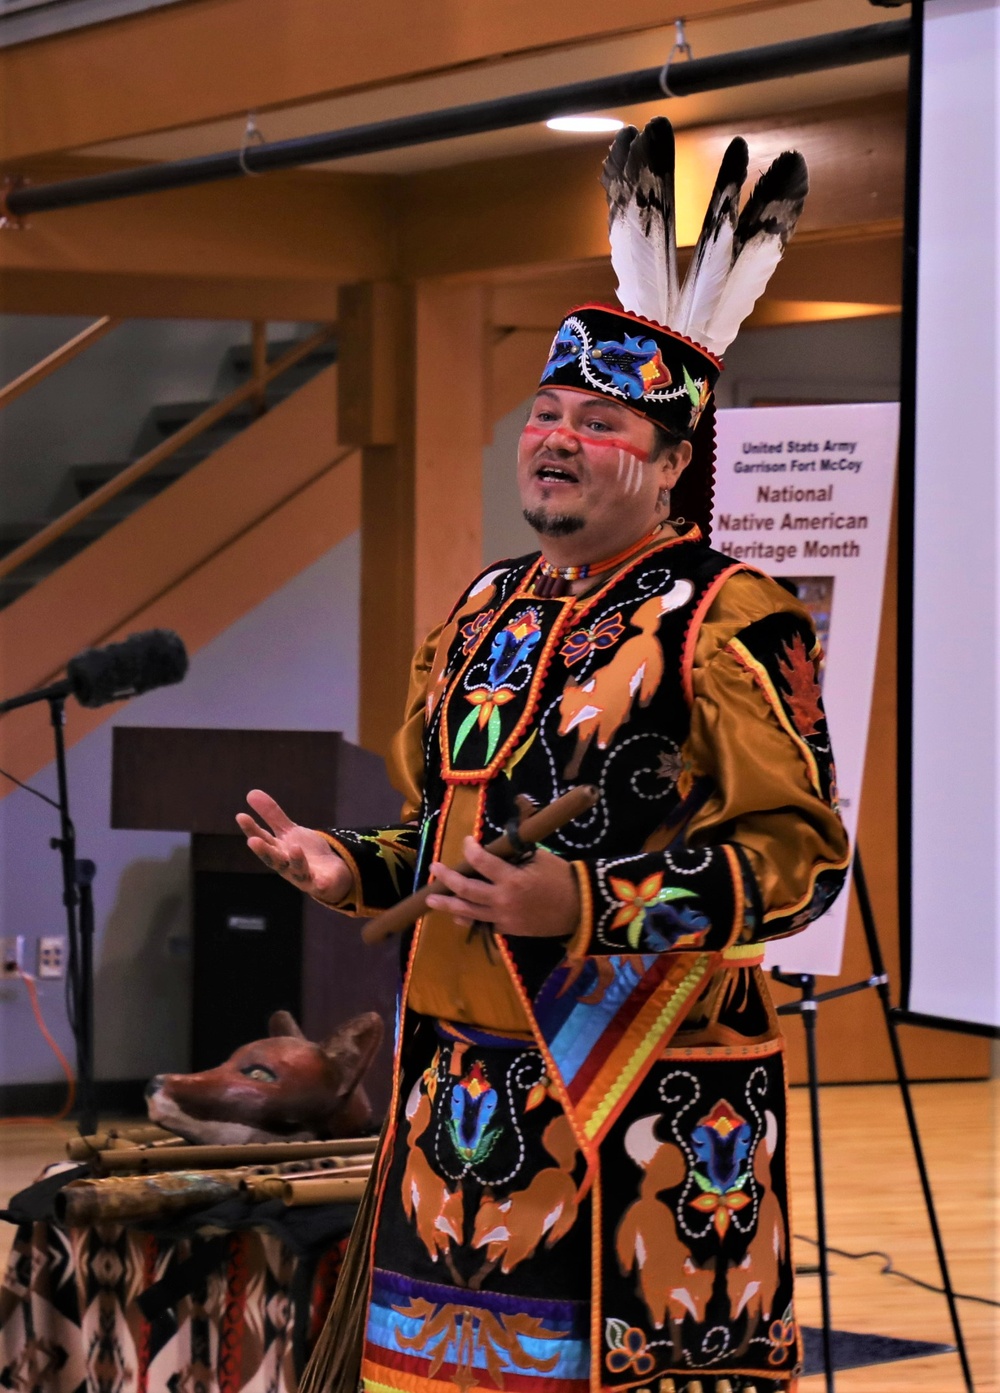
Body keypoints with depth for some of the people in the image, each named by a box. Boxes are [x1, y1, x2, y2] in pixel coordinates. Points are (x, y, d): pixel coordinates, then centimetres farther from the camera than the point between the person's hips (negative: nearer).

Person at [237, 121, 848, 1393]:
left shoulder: (727, 623, -8)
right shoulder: (485, 613, 16)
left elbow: (800, 852, -14)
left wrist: (588, 906, -22)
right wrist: (355, 869, 6)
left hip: (645, 1097, -7)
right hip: (467, 1073, 7)